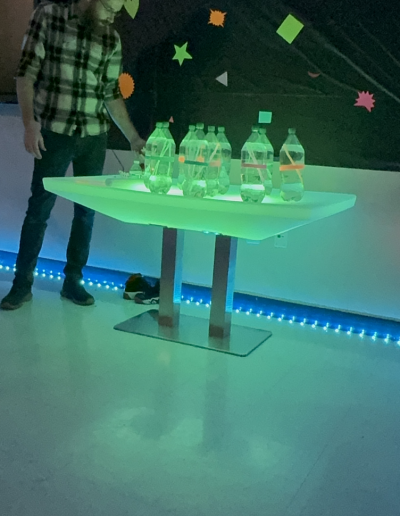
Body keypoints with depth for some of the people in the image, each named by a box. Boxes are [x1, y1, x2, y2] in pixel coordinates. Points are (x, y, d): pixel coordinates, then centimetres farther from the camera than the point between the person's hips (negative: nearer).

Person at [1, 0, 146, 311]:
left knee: (86, 211, 6)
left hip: (94, 137, 3)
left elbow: (112, 94, 11)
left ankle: (73, 281, 20)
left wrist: (133, 139, 7)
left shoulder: (112, 39, 6)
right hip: (55, 133, -3)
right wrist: (30, 122, -14)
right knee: (39, 208, 1)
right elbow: (26, 72, -5)